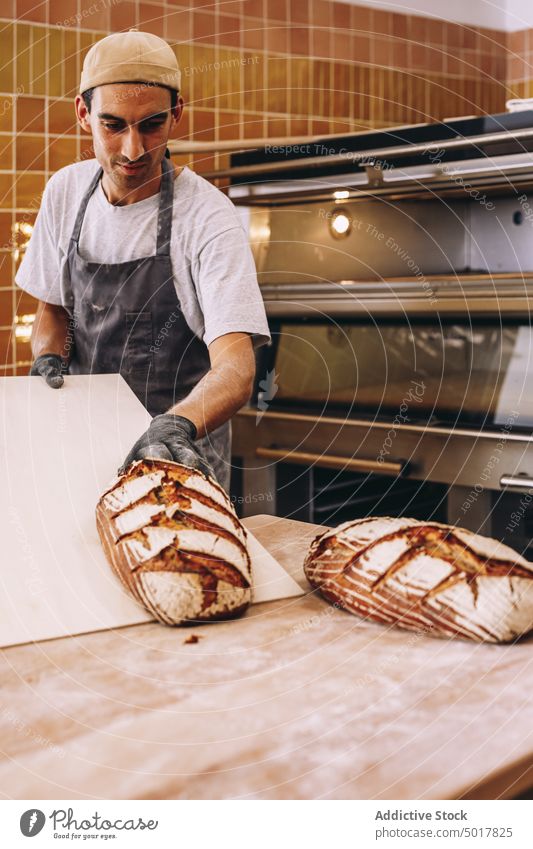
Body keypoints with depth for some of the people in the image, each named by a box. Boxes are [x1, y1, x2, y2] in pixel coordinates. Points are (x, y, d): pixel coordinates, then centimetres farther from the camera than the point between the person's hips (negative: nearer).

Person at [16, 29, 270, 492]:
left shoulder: (209, 217, -20)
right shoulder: (65, 190, -2)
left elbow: (236, 368, -30)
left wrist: (178, 425, -49)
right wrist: (49, 356, -8)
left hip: (186, 449, -4)